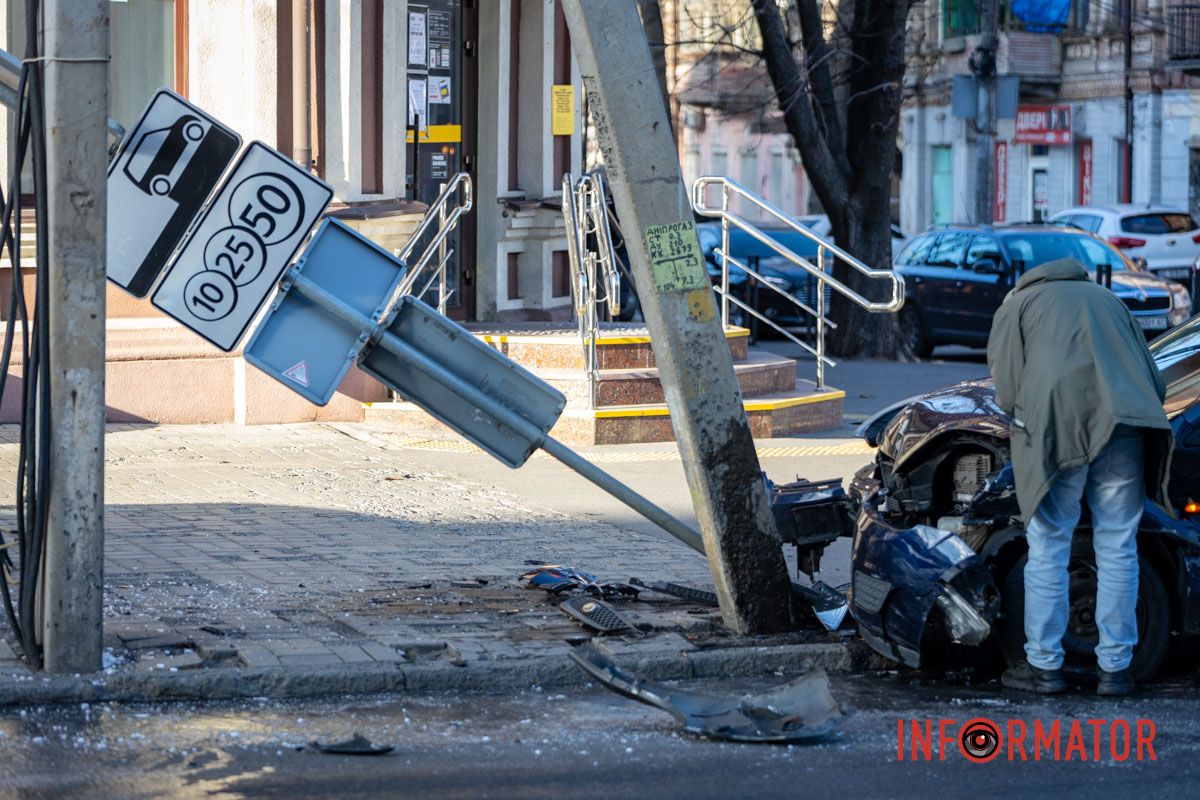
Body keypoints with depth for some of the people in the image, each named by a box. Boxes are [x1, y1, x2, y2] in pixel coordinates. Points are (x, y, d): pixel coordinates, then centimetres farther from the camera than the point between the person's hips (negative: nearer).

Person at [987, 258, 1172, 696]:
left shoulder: (1017, 305, 19)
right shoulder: (1107, 299, 30)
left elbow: (1008, 391, 7)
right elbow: (1154, 380, 23)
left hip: (1057, 430, -3)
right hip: (1123, 430, 3)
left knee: (1048, 549, 4)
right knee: (1118, 550, 8)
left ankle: (1045, 665, 7)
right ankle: (1115, 668, 10)